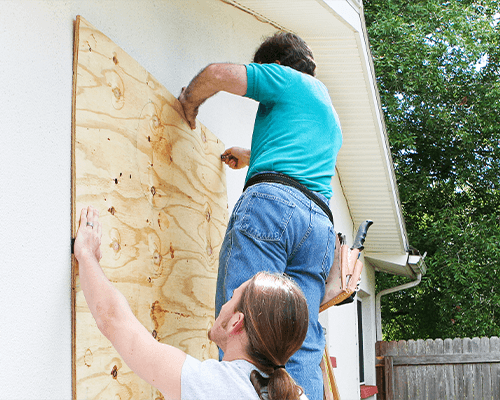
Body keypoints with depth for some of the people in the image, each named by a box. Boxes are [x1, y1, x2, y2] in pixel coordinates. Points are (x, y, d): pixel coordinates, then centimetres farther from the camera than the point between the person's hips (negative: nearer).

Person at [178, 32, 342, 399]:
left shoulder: (287, 79, 15)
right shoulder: (330, 117, 39)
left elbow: (219, 73, 4)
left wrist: (189, 104, 22)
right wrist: (250, 156, 69)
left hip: (273, 201, -7)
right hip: (321, 222, 7)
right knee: (302, 347, -3)